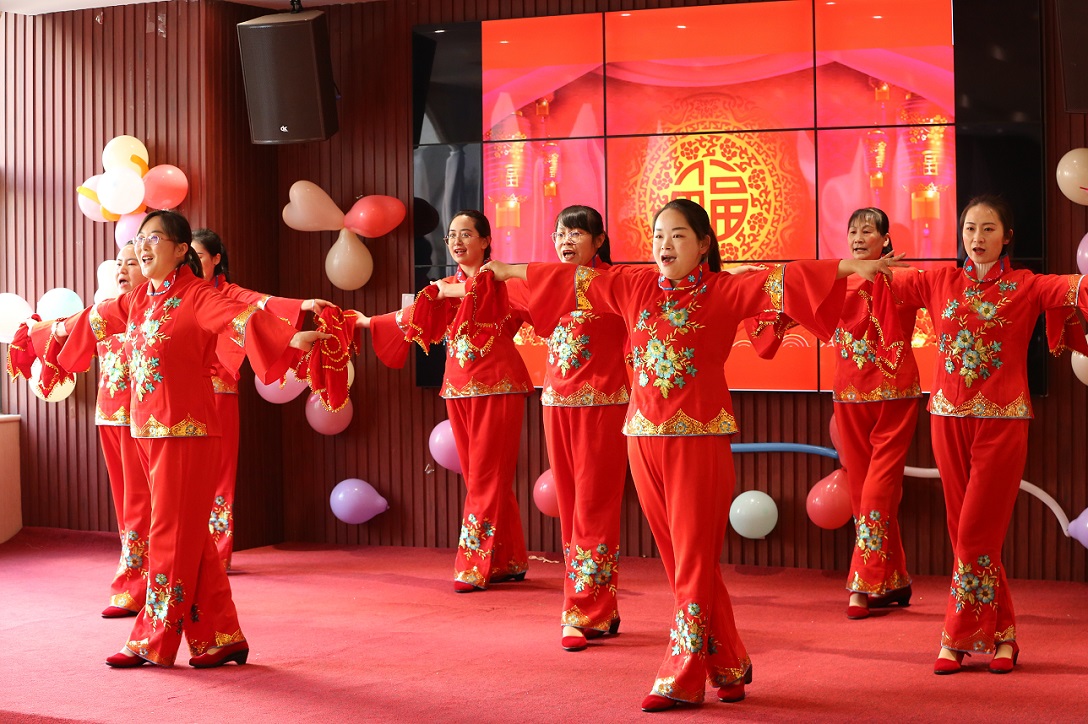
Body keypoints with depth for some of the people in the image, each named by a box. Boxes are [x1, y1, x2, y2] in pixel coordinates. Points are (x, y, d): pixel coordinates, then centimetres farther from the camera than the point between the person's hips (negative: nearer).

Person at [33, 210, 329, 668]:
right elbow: (92, 321, 29)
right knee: (189, 536, 10)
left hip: (186, 431, -8)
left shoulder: (197, 298, -10)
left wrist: (290, 338, -43)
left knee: (172, 535, -1)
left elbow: (242, 319, -26)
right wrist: (44, 333, 43)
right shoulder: (138, 300, 12)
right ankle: (222, 638, 16)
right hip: (146, 429, 8)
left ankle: (154, 641, 7)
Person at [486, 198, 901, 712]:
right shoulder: (635, 288, 11)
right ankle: (728, 666, 20)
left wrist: (850, 267, -26)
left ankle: (682, 679, 2)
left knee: (694, 560, -3)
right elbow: (575, 279, 21)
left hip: (699, 439, -5)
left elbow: (782, 281, -14)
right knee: (680, 560, 9)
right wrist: (510, 272, 30)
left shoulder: (724, 291, -3)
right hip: (644, 437, 5)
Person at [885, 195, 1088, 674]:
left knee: (976, 533, -4)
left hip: (1001, 422, -4)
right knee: (963, 532, 6)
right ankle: (999, 632, 17)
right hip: (949, 419, 4)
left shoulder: (1025, 287, -1)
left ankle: (959, 638, 7)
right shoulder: (941, 283, 9)